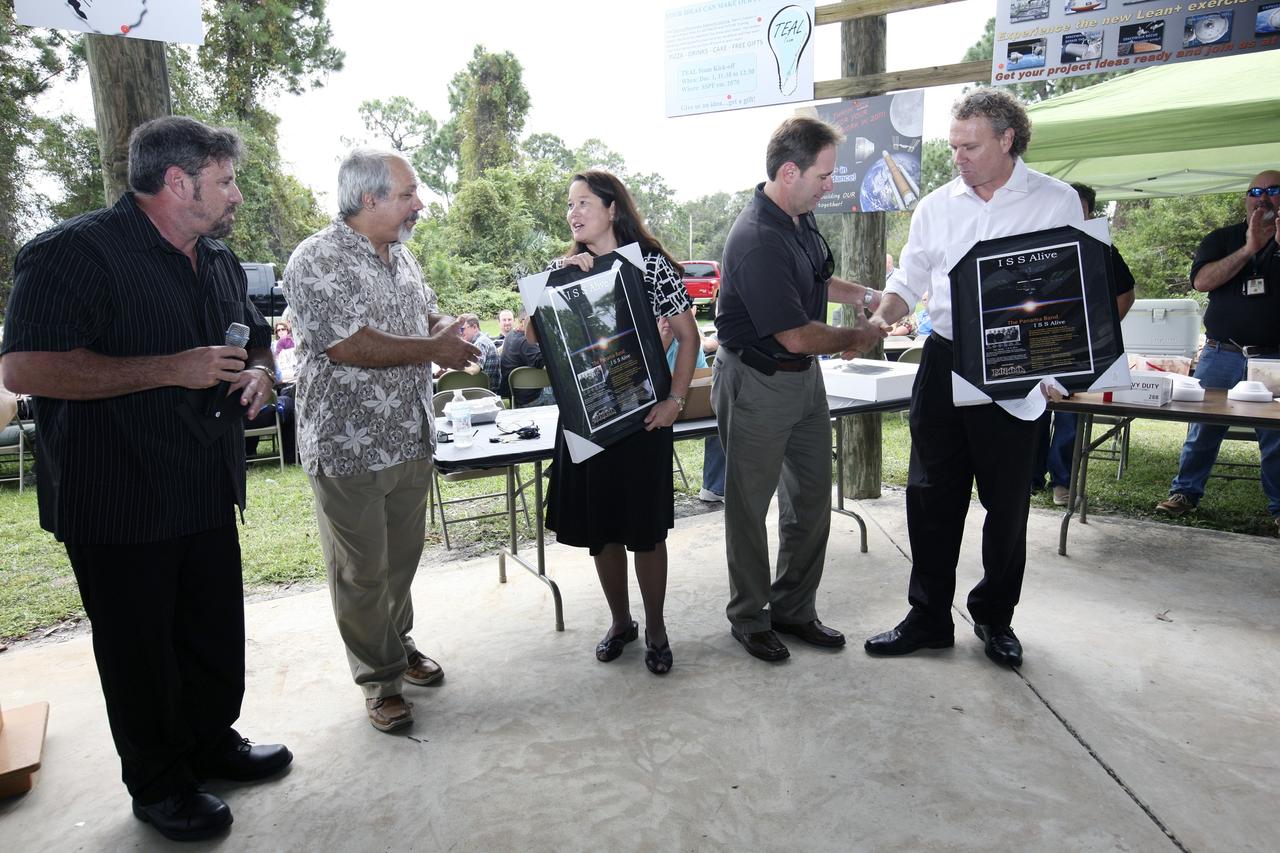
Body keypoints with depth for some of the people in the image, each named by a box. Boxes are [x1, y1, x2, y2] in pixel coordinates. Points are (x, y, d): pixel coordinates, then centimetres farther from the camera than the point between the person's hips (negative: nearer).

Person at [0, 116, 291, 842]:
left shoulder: (220, 260, 11)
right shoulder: (77, 252, -15)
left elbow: (257, 339, 25)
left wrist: (258, 371, 0)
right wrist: (172, 369, -26)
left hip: (207, 492, 7)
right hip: (120, 503, -7)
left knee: (216, 633, 18)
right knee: (141, 650, 9)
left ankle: (213, 742, 40)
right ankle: (159, 783, 29)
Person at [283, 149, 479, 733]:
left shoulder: (400, 256, 12)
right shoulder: (316, 261, -15)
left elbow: (428, 313, 22)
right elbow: (346, 344, -24)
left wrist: (446, 332, -2)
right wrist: (433, 349, -19)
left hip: (411, 439, 7)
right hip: (349, 447, -7)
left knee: (402, 558, 19)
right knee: (361, 572, 6)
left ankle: (397, 644, 39)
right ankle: (381, 680, 22)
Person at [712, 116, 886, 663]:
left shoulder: (801, 218, 5)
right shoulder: (757, 241, -25)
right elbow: (796, 336, -24)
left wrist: (865, 296, 9)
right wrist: (856, 337, -6)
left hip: (804, 375, 9)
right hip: (757, 383, -9)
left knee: (811, 500, 14)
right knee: (750, 506, 7)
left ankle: (794, 610, 31)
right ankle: (748, 618, 25)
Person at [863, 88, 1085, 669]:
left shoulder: (1056, 202, -1)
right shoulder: (937, 205, 8)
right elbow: (908, 279, 12)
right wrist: (880, 319, -8)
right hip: (943, 363, 3)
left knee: (1006, 501, 9)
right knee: (930, 495, 6)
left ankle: (994, 617, 28)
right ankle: (928, 617, 19)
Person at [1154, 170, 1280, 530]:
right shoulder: (1222, 239, 10)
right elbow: (1202, 281, -6)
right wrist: (1248, 249, -14)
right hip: (1221, 353, 0)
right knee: (1202, 428, 3)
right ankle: (1185, 492, 14)